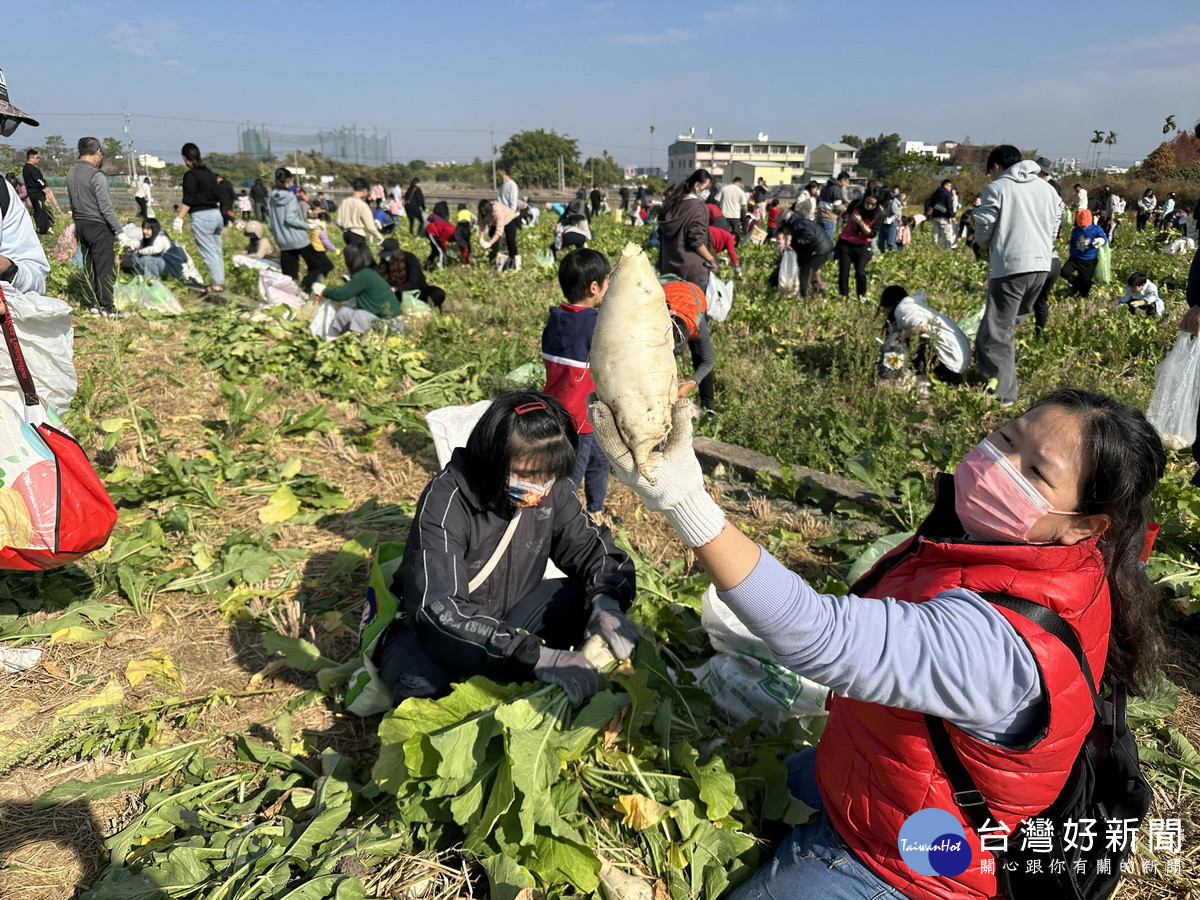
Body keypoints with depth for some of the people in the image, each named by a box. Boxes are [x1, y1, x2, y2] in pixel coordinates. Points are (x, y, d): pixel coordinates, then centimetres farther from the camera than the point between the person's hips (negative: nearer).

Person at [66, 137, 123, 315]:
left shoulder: (71, 173, 10)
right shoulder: (96, 176, -15)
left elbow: (72, 202, 14)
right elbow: (105, 207, -17)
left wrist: (78, 221, 21)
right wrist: (119, 230, -11)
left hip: (80, 225, 8)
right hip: (98, 226, -8)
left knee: (89, 265, 13)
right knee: (105, 267, -4)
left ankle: (94, 304, 18)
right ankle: (107, 308, -3)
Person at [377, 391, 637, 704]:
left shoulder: (550, 489, -12)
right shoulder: (445, 502, -28)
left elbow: (593, 547, -2)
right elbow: (439, 611, -35)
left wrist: (607, 602, -25)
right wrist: (535, 655, -42)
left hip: (510, 618, 5)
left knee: (593, 596, -17)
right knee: (423, 680, -38)